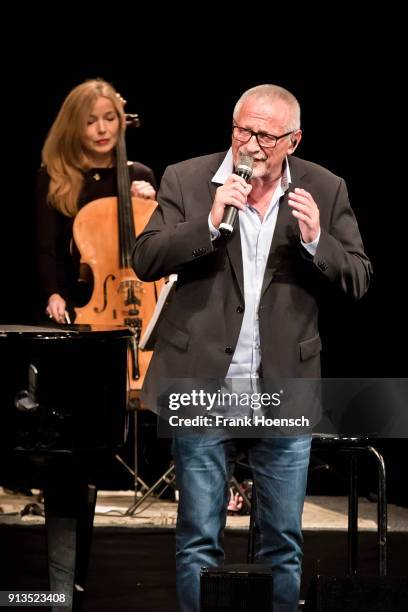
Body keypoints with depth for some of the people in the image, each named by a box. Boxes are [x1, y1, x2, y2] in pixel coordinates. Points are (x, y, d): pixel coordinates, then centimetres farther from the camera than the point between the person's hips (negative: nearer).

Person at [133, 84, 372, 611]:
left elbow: (359, 280, 1)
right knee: (199, 541, 6)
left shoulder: (325, 190, 2)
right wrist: (209, 222, -20)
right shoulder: (186, 181, -1)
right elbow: (145, 261, -7)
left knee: (284, 543, 9)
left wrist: (315, 240, -18)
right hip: (204, 386, -1)